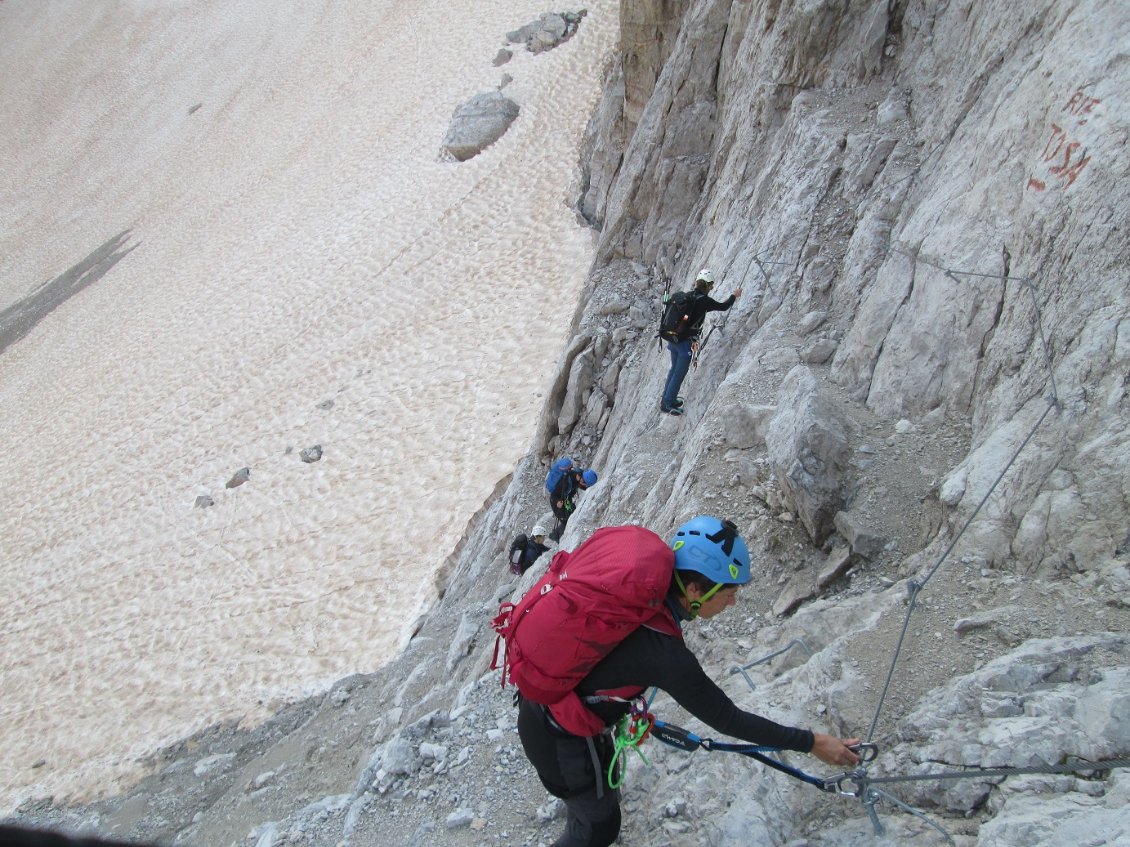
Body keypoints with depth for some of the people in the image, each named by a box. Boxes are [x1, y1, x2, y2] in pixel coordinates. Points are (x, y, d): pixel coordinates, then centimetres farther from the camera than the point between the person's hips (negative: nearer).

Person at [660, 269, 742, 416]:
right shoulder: (704, 300, -15)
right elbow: (723, 306, -2)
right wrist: (734, 295, 15)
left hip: (672, 339, 7)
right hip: (685, 342, -7)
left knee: (674, 369, 22)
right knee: (679, 373, 4)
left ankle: (667, 398, 32)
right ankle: (667, 404, 10)